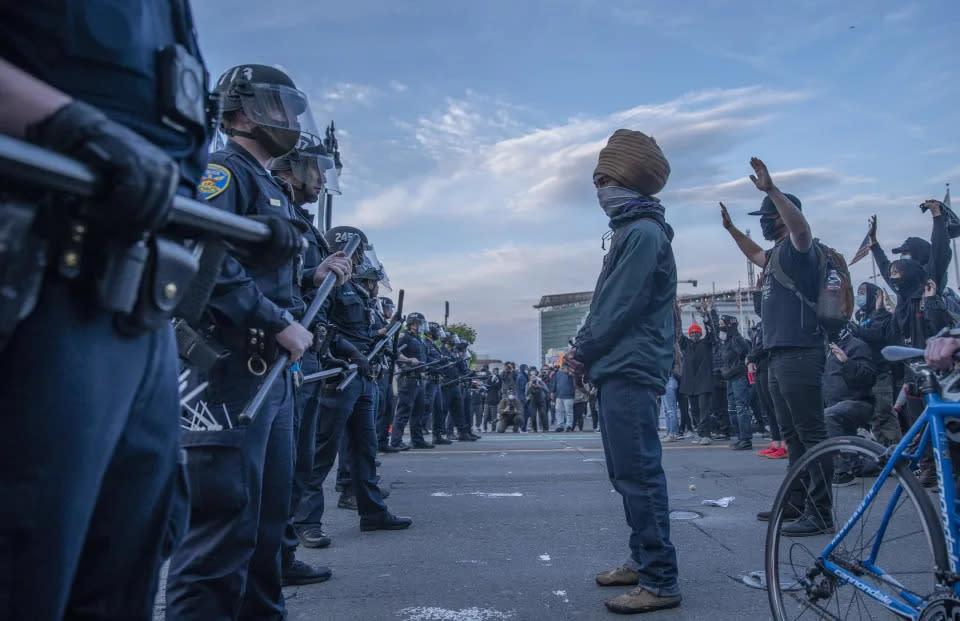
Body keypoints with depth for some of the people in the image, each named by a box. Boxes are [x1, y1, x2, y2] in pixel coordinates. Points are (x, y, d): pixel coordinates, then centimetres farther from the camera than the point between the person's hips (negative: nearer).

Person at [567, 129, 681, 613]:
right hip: (619, 371, 10)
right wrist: (585, 348, 10)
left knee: (638, 474, -7)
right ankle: (643, 560, 27)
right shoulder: (632, 231, 20)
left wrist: (584, 351, -7)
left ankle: (660, 582, 0)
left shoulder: (643, 232, -11)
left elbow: (620, 307, -17)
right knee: (626, 473, 16)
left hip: (629, 372, -10)